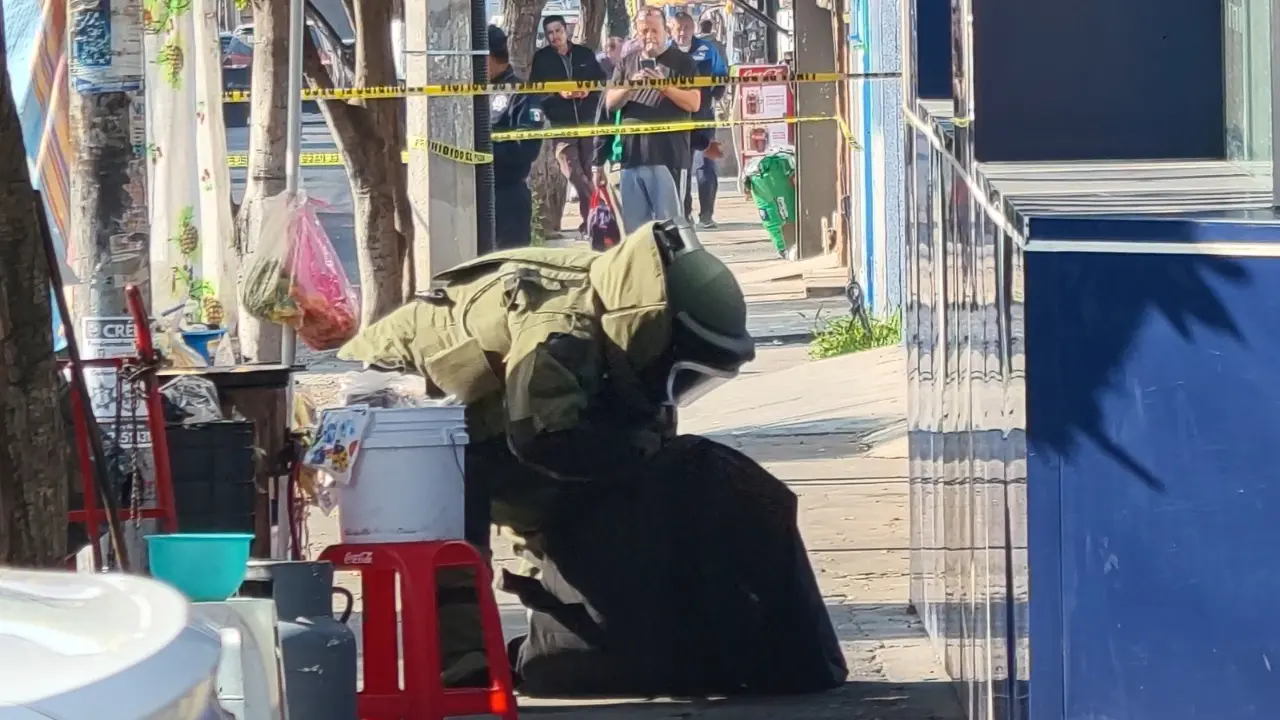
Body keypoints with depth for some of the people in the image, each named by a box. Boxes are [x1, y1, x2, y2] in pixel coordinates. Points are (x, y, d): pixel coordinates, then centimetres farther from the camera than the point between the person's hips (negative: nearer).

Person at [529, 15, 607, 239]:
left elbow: (602, 80, 11)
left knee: (588, 171, 4)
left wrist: (588, 90, -9)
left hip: (589, 119, 1)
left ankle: (591, 217, 13)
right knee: (572, 171, -14)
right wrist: (559, 93, -16)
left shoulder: (585, 54, 9)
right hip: (560, 123, -1)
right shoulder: (541, 59, 5)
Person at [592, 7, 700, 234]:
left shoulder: (681, 62, 4)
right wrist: (630, 87, -10)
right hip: (631, 154, 5)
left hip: (668, 155, -5)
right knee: (633, 224, 7)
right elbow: (611, 104, 10)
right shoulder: (626, 64, 16)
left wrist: (665, 87, -17)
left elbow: (694, 103, -3)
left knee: (669, 223, -7)